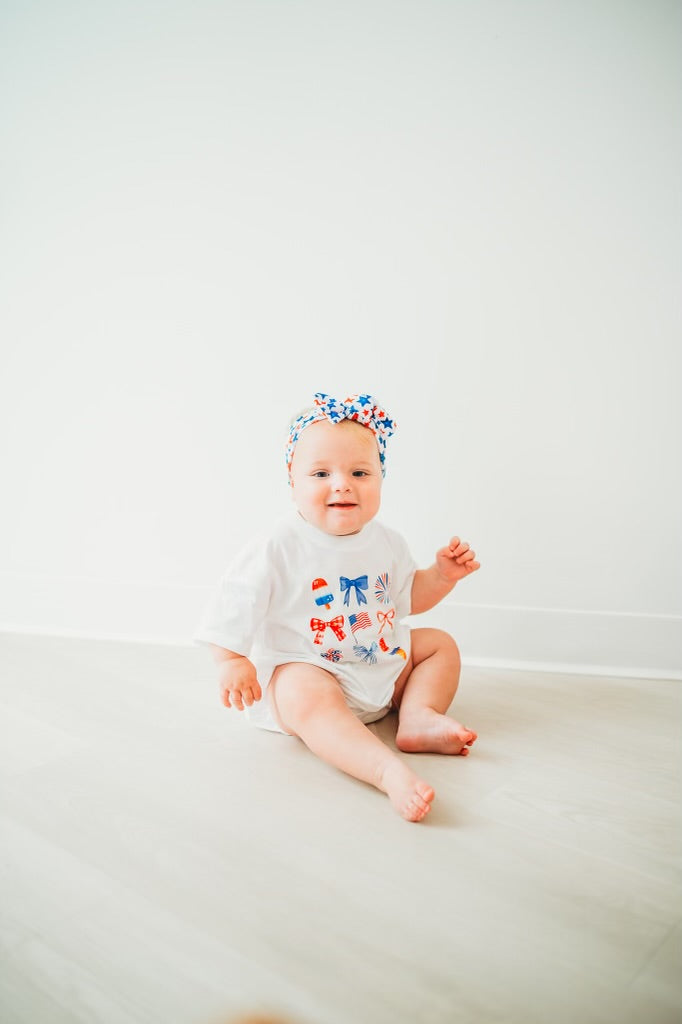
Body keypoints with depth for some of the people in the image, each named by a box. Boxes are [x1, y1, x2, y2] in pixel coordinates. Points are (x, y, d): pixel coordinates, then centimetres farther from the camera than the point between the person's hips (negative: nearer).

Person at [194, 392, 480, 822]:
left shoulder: (386, 543, 4)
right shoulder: (278, 550, -15)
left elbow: (409, 596, 17)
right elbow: (239, 601, -15)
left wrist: (443, 574, 2)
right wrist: (231, 661, -22)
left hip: (386, 667, 7)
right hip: (303, 670, -7)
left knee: (441, 644, 6)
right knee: (309, 698, -39)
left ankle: (419, 716, -15)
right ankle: (390, 771, -54)